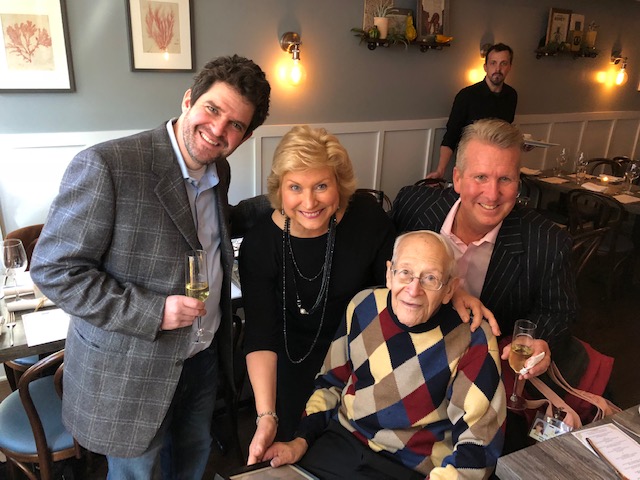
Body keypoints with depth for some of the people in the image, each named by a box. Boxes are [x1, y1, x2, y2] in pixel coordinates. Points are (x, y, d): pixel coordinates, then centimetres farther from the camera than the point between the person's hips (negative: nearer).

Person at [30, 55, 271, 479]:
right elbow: (54, 270, -21)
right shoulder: (105, 166, -24)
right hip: (131, 370, -6)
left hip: (203, 356, 6)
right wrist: (152, 313, -27)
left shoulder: (219, 170, 0)